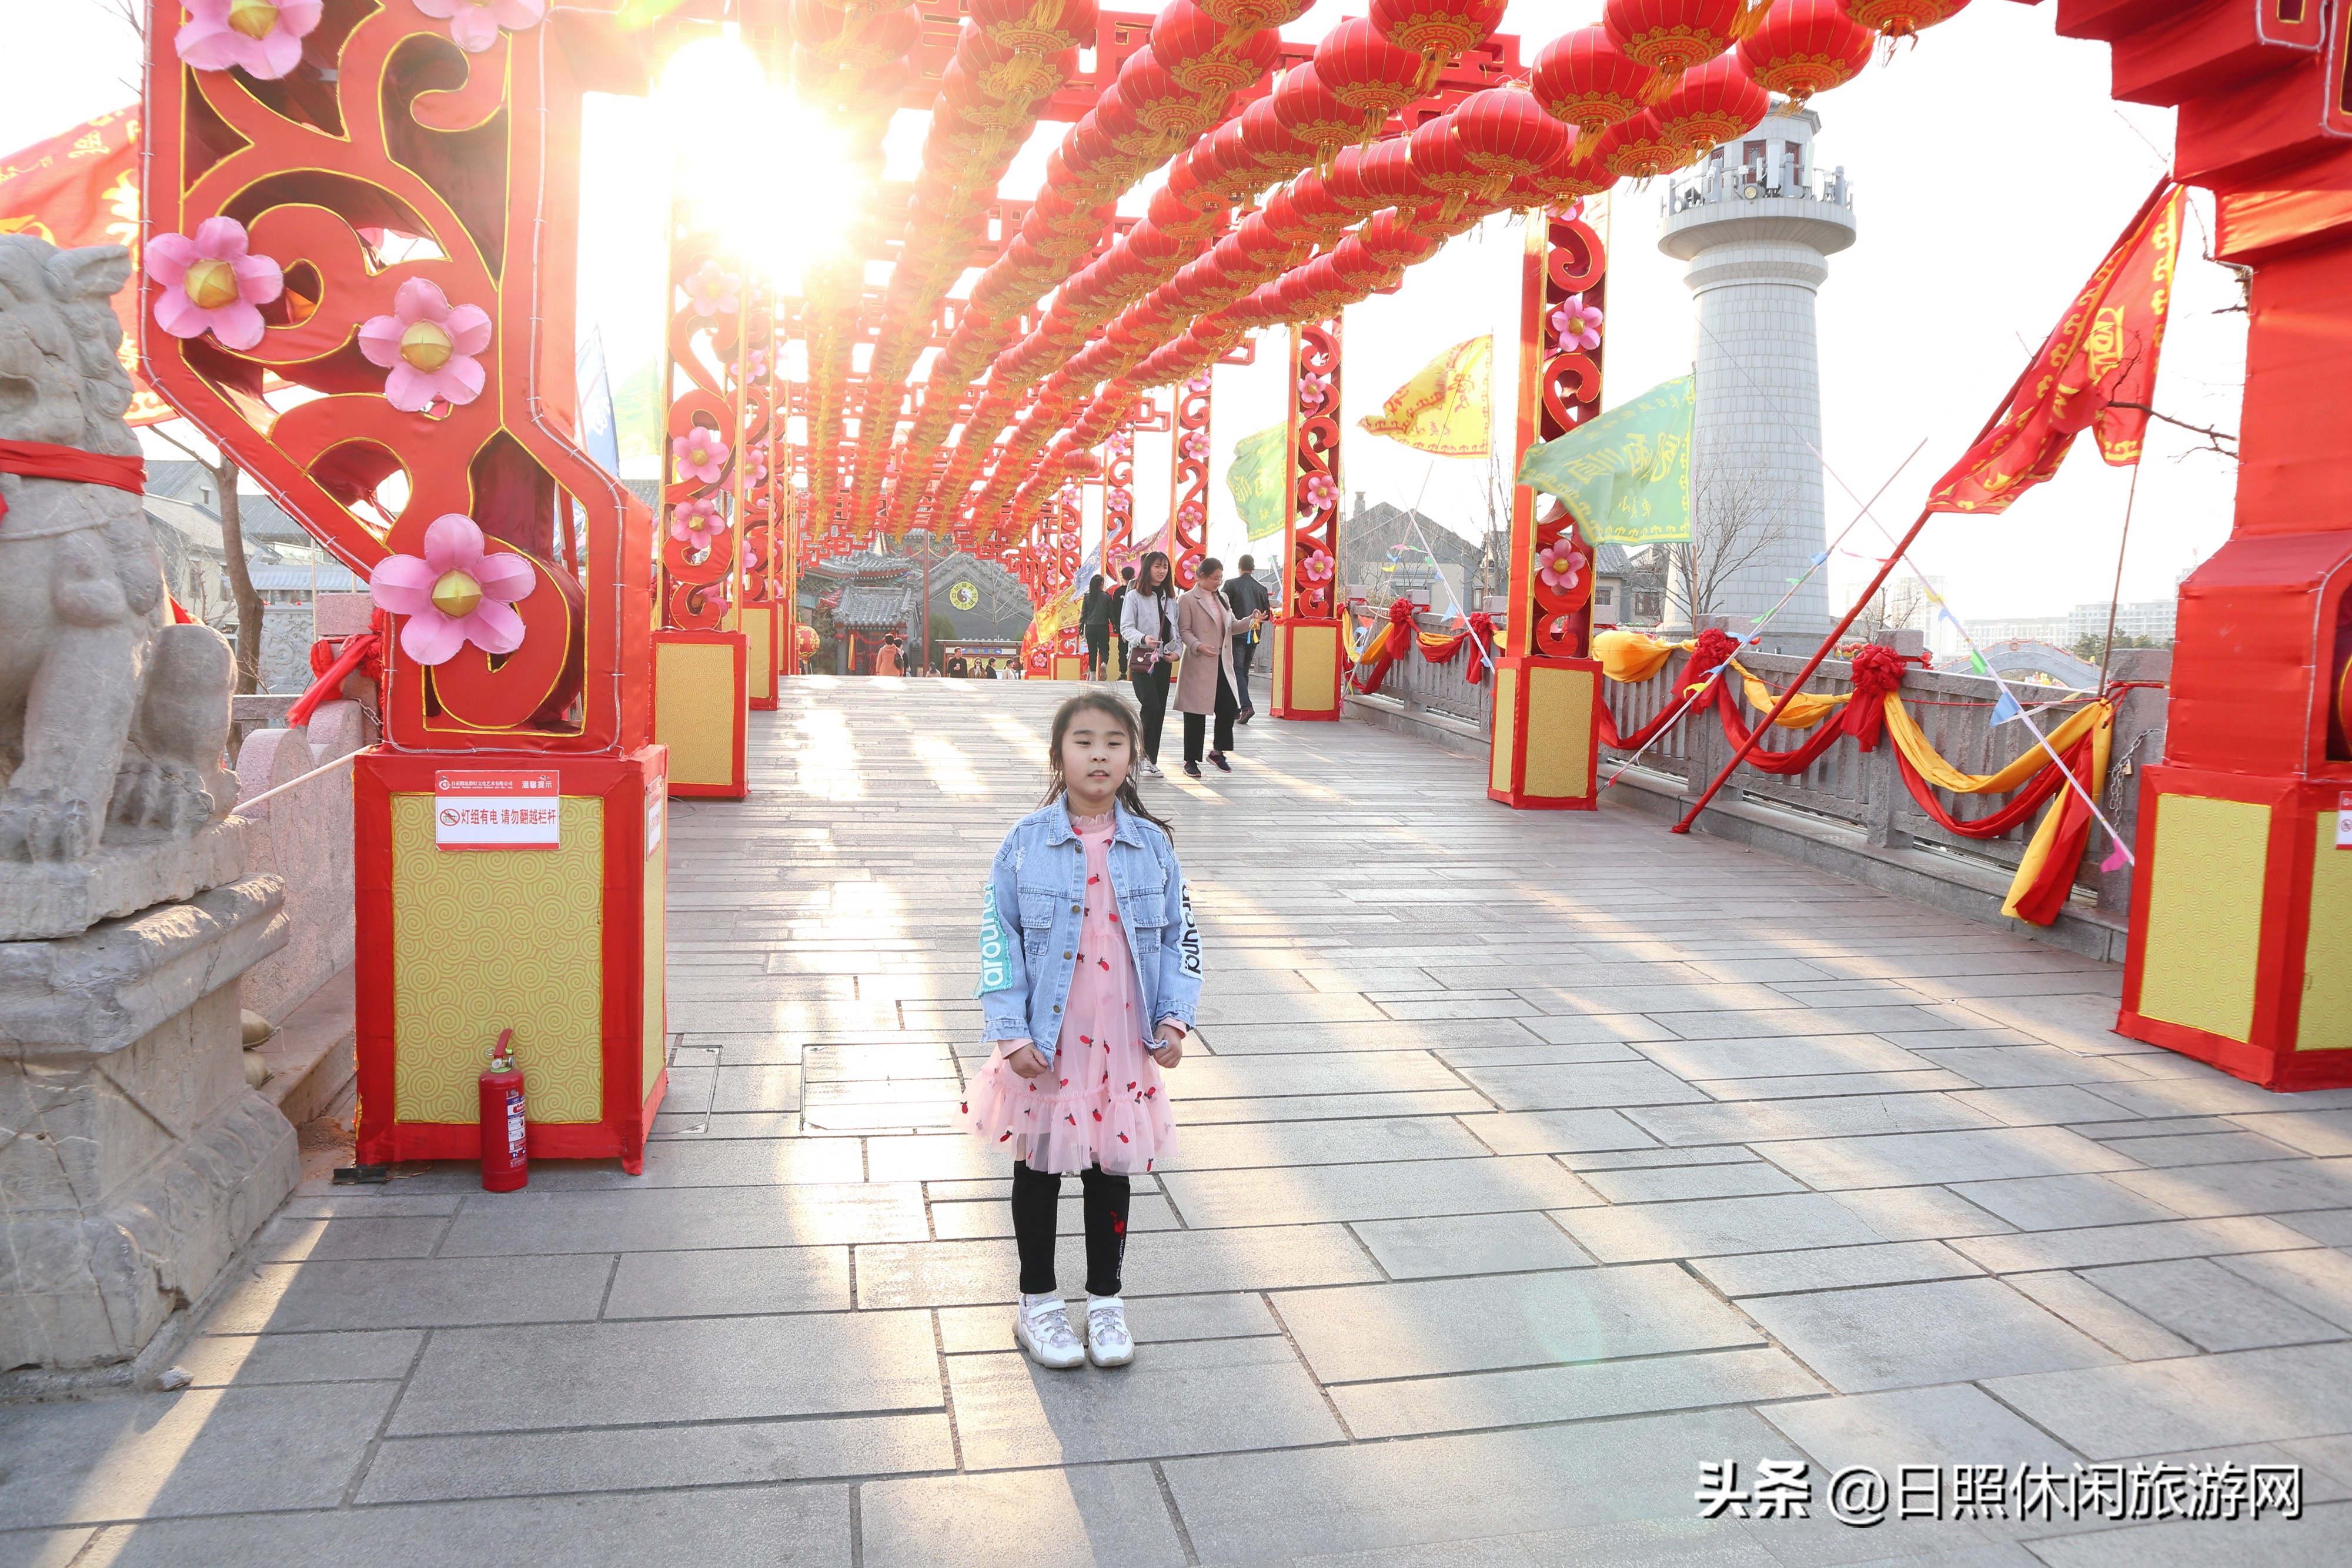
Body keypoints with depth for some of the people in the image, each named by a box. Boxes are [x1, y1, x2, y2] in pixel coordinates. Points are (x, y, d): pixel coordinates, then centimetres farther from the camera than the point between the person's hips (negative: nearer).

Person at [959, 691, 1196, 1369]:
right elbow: (998, 936, -7)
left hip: (1123, 1041, 2)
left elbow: (1180, 935, 5)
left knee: (1112, 1170, 14)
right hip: (1045, 1044, -2)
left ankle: (1105, 1301, 31)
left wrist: (1174, 1016, -5)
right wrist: (1010, 1031, -13)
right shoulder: (1026, 841, -8)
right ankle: (1037, 1303, 30)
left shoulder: (1151, 844, -1)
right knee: (1038, 1169, 13)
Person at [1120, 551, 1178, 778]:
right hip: (1141, 659, -6)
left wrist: (1175, 651, 0)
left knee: (1159, 711, 5)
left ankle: (1151, 761, 11)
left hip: (1163, 660, 6)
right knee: (1151, 707, -19)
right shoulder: (1135, 596, -2)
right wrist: (1143, 638, -27)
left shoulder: (1170, 598, 15)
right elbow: (1126, 628, -9)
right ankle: (1143, 756, -6)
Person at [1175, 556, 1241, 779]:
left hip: (1222, 664, 6)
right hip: (1199, 666, -6)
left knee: (1228, 709, 1)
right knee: (1196, 715, 0)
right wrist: (1198, 646, -24)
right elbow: (1184, 630, -8)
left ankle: (1218, 751, 21)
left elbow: (1231, 626, 19)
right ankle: (1191, 760, 10)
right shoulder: (1188, 600, -3)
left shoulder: (1222, 599, 17)